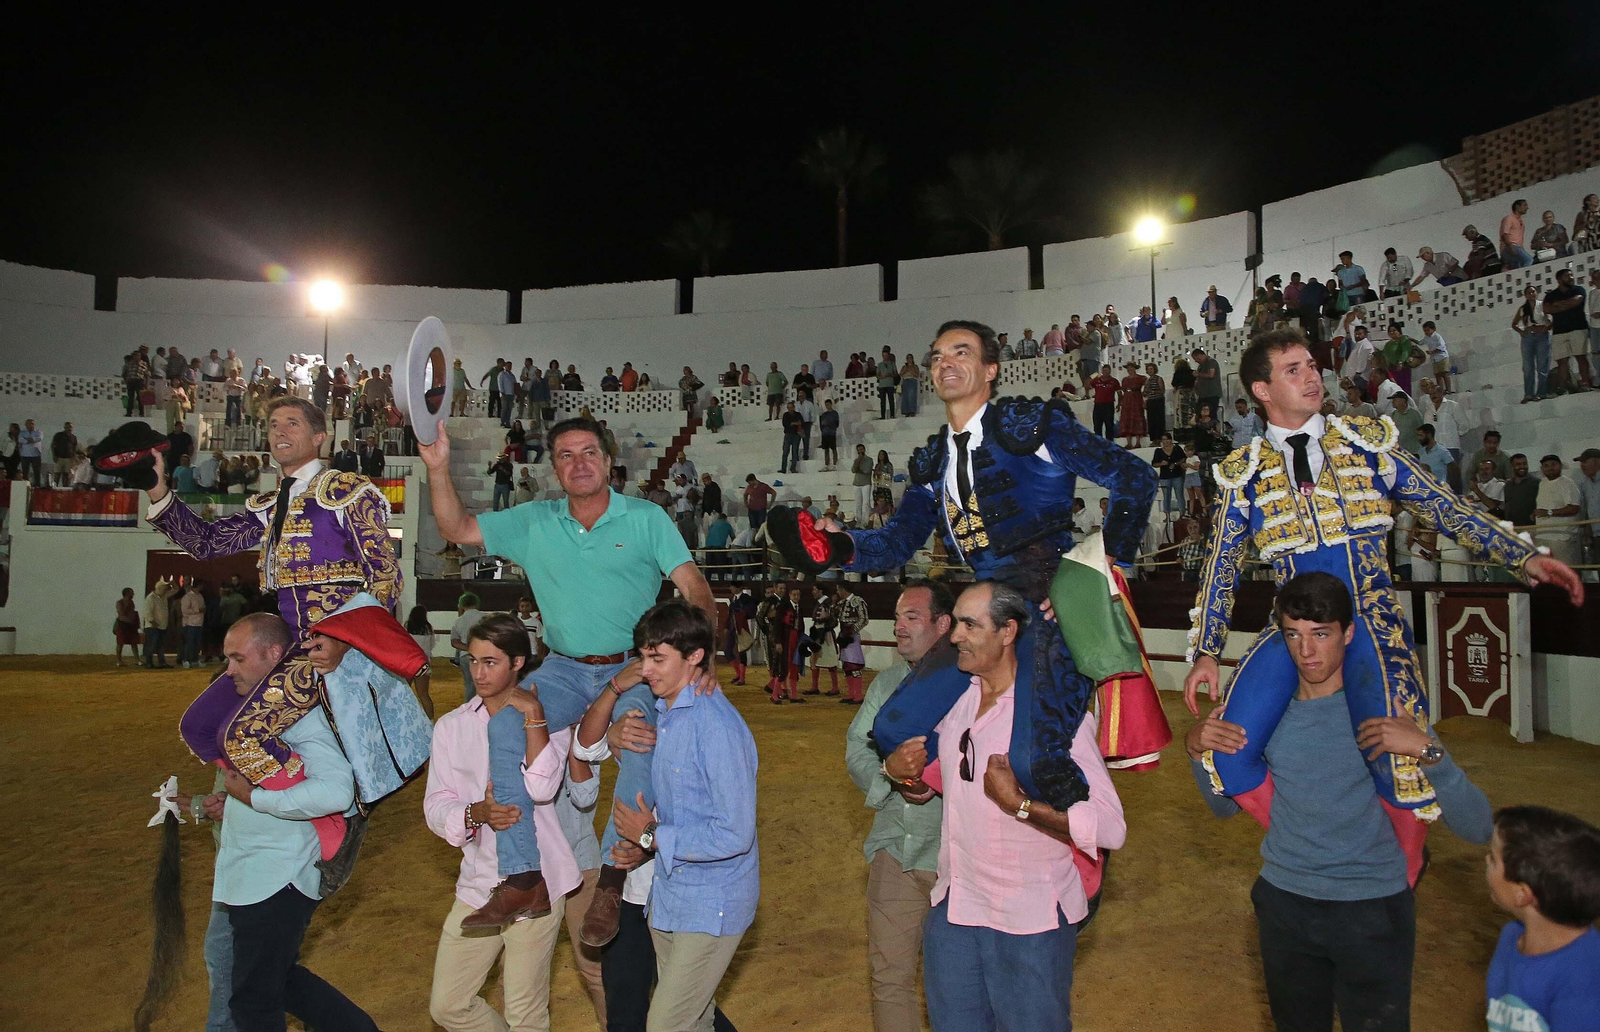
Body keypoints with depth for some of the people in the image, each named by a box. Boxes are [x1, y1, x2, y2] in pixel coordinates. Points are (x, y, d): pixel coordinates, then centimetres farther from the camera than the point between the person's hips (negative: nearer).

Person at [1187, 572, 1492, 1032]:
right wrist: (1198, 750, -8)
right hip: (1284, 903, 3)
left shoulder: (1382, 707, -12)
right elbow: (1227, 805, 10)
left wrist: (1427, 749, -30)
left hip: (1373, 908, -3)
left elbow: (1477, 828, -16)